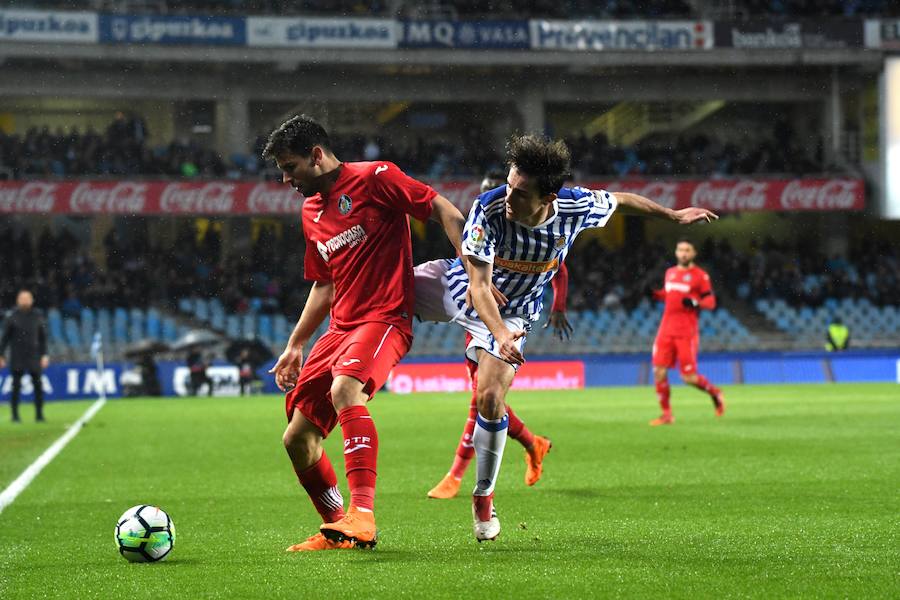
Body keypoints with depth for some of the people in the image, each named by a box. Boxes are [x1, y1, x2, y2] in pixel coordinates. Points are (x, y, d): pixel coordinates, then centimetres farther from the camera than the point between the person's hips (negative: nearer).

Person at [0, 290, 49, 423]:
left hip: (34, 357, 2)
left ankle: (39, 414, 5)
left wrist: (44, 355, 1)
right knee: (16, 387, -1)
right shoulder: (12, 317, 0)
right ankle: (15, 415, 6)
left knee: (38, 385, -2)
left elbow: (43, 337, 9)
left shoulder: (37, 316, 5)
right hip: (17, 359, -2)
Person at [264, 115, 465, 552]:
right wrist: (295, 345, 25)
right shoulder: (311, 212, 18)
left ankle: (363, 516, -41)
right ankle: (337, 530, 19)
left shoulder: (375, 178, -5)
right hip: (340, 328, 8)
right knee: (297, 439, 2)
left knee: (344, 388, -37)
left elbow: (446, 212, -7)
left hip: (385, 318, -8)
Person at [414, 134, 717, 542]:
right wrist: (500, 335, -50)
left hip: (514, 313, 0)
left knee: (490, 398, -14)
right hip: (459, 290, 0)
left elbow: (618, 200, 0)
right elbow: (479, 286, -33)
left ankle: (483, 497, 4)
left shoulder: (576, 207, -25)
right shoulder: (489, 210, -33)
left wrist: (674, 215, 14)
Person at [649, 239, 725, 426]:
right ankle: (666, 414, 6)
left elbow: (711, 302, -4)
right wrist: (656, 294, 9)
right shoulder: (670, 272, 14)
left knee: (688, 377, -7)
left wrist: (695, 303, -23)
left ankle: (715, 393, 22)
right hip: (666, 331, 5)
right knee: (659, 371, -5)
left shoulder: (700, 276, -3)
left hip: (687, 332, -5)